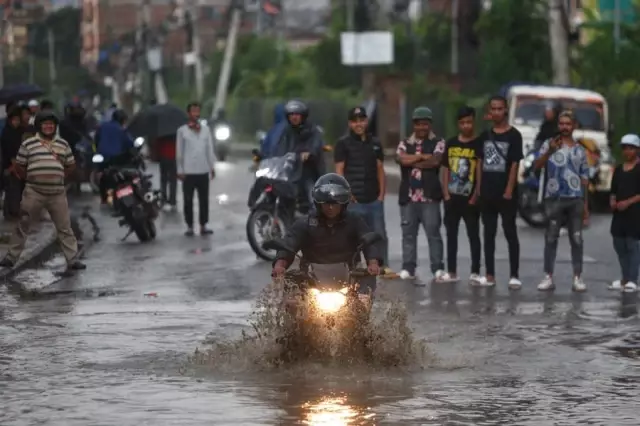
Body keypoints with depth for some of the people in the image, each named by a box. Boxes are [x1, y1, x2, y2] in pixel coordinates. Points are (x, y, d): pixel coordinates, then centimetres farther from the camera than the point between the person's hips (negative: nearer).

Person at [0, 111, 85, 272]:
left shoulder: (63, 144, 7)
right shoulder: (28, 144, -1)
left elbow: (70, 165, 16)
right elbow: (19, 167, 5)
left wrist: (59, 178, 6)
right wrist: (30, 179, 1)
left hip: (57, 193, 2)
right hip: (33, 192, -2)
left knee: (64, 228, 3)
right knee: (23, 226, 5)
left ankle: (72, 260, 6)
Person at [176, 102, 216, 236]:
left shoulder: (205, 129, 9)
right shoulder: (182, 130, 1)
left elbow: (209, 149, 12)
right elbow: (179, 152, 1)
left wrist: (212, 167, 8)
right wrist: (180, 170, -3)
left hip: (203, 171, 3)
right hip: (188, 171, -3)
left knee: (204, 199, 5)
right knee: (188, 200, 1)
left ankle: (203, 226, 11)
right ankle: (189, 226, 7)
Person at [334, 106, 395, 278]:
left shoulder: (375, 143, 14)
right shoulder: (343, 143, -1)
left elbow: (380, 170, 15)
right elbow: (339, 171, -5)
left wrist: (382, 193, 5)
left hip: (374, 199, 5)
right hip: (354, 200, -4)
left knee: (380, 234, 7)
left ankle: (384, 266, 13)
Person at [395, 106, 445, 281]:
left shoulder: (438, 143, 5)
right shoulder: (404, 144, 14)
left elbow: (435, 161, -12)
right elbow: (402, 159, -6)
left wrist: (413, 161, -4)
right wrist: (423, 157, -6)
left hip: (430, 196, -3)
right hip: (408, 196, 3)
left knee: (433, 233, -5)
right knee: (408, 234, 5)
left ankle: (438, 268, -4)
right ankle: (408, 268, 8)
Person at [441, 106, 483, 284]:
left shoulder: (478, 145, -3)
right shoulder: (451, 144, 9)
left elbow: (480, 172, -7)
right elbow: (446, 171, 11)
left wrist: (476, 196, -13)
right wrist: (446, 194, 2)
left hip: (469, 199, -5)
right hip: (452, 198, 5)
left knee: (473, 235, -1)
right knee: (451, 235, 9)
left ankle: (475, 273, 0)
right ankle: (451, 272, 16)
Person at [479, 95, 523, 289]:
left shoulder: (514, 135, -3)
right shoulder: (485, 136, 11)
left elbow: (515, 164, -8)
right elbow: (480, 163, 13)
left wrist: (509, 190, -15)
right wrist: (478, 188, 5)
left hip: (506, 194, -5)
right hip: (487, 193, 5)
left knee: (510, 233, -1)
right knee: (489, 234, 7)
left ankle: (514, 276, 0)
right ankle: (490, 275, 11)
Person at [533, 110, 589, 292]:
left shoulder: (580, 150, 13)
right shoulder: (549, 145, 3)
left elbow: (584, 179, 15)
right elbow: (537, 166, -13)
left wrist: (586, 204, 12)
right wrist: (550, 151, -30)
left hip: (575, 199, 2)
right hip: (554, 198, -2)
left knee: (576, 239, 1)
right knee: (551, 238, 0)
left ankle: (577, 278, 4)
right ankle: (548, 277, 2)